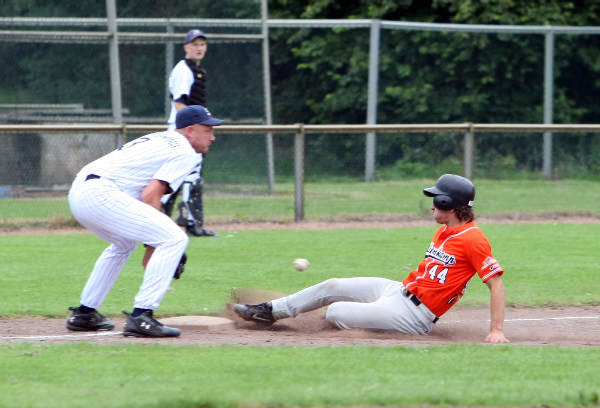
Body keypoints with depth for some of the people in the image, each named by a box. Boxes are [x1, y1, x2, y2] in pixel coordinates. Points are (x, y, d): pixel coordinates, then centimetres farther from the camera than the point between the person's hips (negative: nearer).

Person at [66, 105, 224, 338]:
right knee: (174, 239, -11)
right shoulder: (184, 152, 0)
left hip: (78, 190, 10)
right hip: (100, 194, -10)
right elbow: (150, 196, -11)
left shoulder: (159, 140, 28)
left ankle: (84, 314, 35)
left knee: (125, 243, 35)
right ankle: (141, 316, -17)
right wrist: (152, 247, -5)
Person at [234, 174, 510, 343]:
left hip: (414, 316, -9)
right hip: (399, 290, 9)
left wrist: (497, 330, -27)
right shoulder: (443, 233, 10)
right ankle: (270, 312, 24)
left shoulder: (473, 239, -20)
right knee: (332, 287, 12)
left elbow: (496, 283, -23)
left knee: (335, 312, -14)